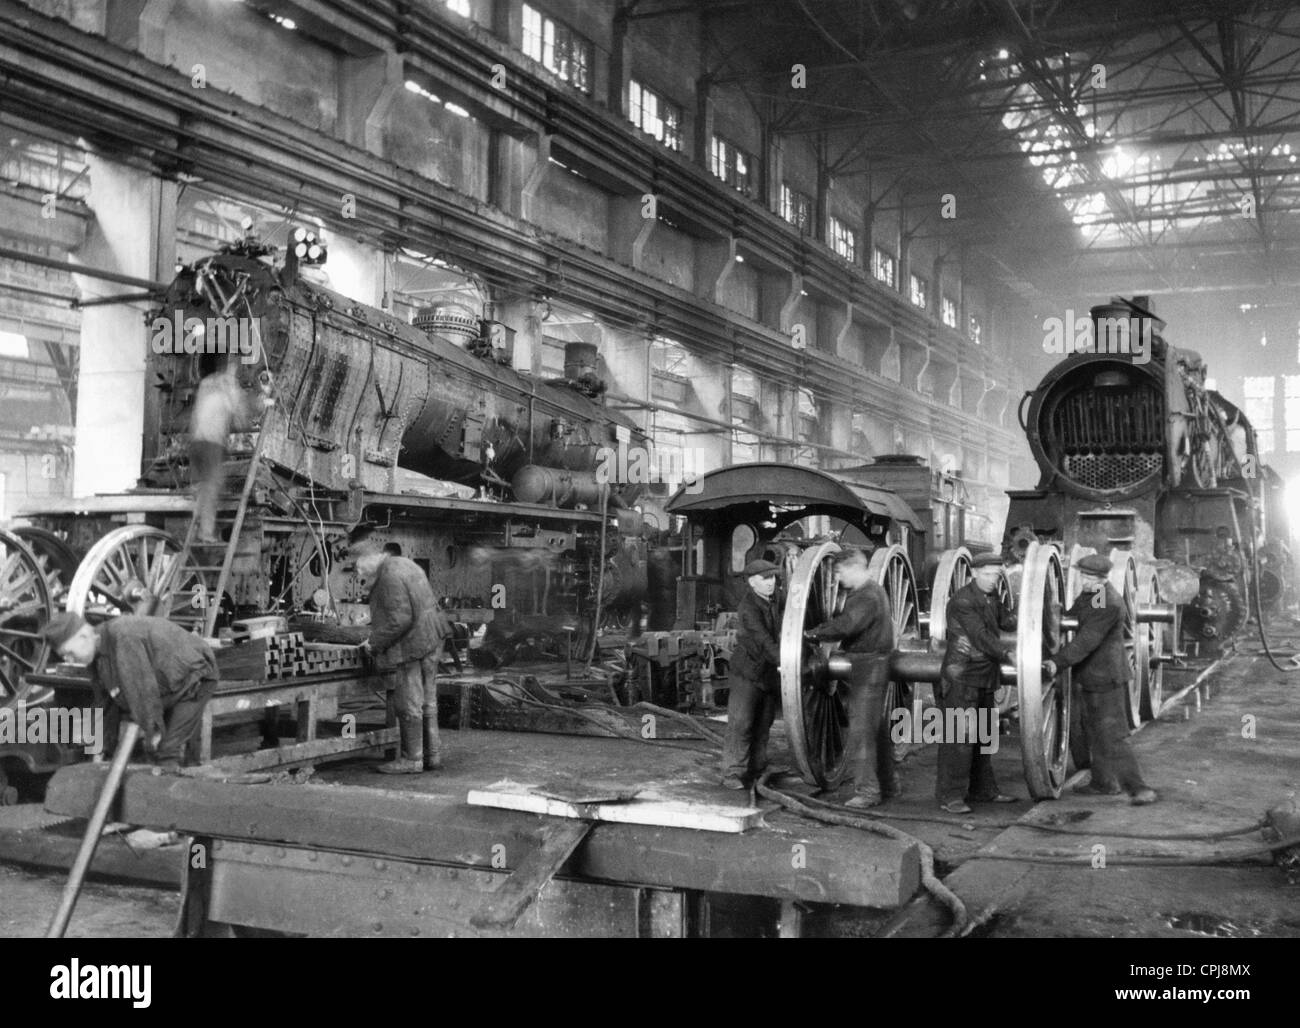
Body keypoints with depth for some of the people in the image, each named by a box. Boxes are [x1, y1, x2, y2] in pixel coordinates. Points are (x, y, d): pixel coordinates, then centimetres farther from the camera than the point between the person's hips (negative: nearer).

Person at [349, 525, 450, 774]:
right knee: (427, 702, 16)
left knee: (410, 706, 0)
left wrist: (375, 643, -12)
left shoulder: (390, 577, -20)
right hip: (430, 641, 10)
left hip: (412, 647, -10)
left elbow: (400, 620, -24)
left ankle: (411, 759, 8)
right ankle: (432, 754, 23)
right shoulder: (404, 564, 12)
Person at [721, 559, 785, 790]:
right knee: (741, 723, -7)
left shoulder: (773, 599, 8)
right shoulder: (748, 607, -20)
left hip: (769, 672, 8)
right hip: (747, 671, -8)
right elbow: (763, 639, -34)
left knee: (763, 724, 12)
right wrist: (781, 661, -42)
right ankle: (733, 774, -3)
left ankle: (756, 769, 21)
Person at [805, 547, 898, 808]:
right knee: (878, 729, 16)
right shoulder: (874, 591, 17)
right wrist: (819, 633, 2)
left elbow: (845, 626, -29)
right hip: (873, 668, 10)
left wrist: (813, 635, -19)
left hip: (868, 667, -10)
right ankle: (887, 784, 26)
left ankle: (867, 790, -8)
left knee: (861, 730, -9)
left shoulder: (867, 597, -17)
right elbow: (845, 622, 14)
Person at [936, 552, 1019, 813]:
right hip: (961, 677, -9)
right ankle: (950, 796, -6)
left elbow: (1007, 622, 9)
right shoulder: (962, 601, -16)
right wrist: (1006, 652, -30)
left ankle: (983, 790, 25)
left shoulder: (991, 597, 13)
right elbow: (980, 636, -23)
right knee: (959, 736, -9)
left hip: (986, 677, 9)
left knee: (984, 734, 15)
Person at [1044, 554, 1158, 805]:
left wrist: (1057, 662, -32)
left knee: (1112, 737, -8)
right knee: (1092, 732, 18)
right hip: (1089, 677, 10)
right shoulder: (1089, 594, 7)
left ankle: (1138, 788, -4)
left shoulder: (1109, 604, -24)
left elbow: (1087, 640, -29)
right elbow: (1071, 616, 21)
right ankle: (1104, 783, 30)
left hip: (1105, 679, -10)